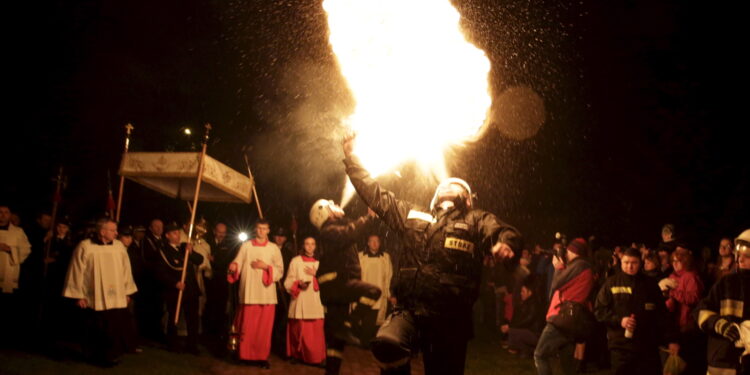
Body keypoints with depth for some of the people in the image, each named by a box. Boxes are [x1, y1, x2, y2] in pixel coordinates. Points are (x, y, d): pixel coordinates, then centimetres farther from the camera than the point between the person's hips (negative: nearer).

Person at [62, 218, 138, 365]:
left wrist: (127, 291, 10)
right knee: (97, 330, 7)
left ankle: (113, 354, 21)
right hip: (95, 299, -3)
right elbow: (77, 272, -5)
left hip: (117, 298, 3)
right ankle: (98, 356, 23)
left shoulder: (119, 246, 2)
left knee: (116, 328, 5)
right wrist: (78, 295, -4)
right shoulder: (84, 247, -8)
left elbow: (126, 270, 8)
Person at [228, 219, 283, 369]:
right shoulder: (246, 246, 8)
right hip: (249, 292, 0)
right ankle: (245, 354, 13)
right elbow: (237, 264, 1)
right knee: (248, 327, 0)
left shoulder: (274, 248, 9)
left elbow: (280, 270, 5)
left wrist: (266, 267, -10)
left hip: (267, 293, 0)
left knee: (265, 327, 1)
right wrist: (233, 266, -21)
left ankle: (262, 356, 10)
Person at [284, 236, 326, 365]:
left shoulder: (319, 262, 15)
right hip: (299, 301, -2)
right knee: (299, 329, -3)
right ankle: (297, 355, 9)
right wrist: (298, 284, -15)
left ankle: (315, 357, 3)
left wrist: (315, 275, -5)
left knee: (316, 331, -4)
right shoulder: (296, 261, 7)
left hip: (315, 302, 2)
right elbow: (288, 282, 4)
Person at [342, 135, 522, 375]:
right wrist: (352, 158, 25)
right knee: (387, 344, -31)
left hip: (450, 317, -1)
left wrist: (506, 243, -30)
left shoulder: (476, 220, 14)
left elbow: (503, 232, -4)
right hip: (409, 310, 1)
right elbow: (376, 194, 26)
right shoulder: (413, 215, 22)